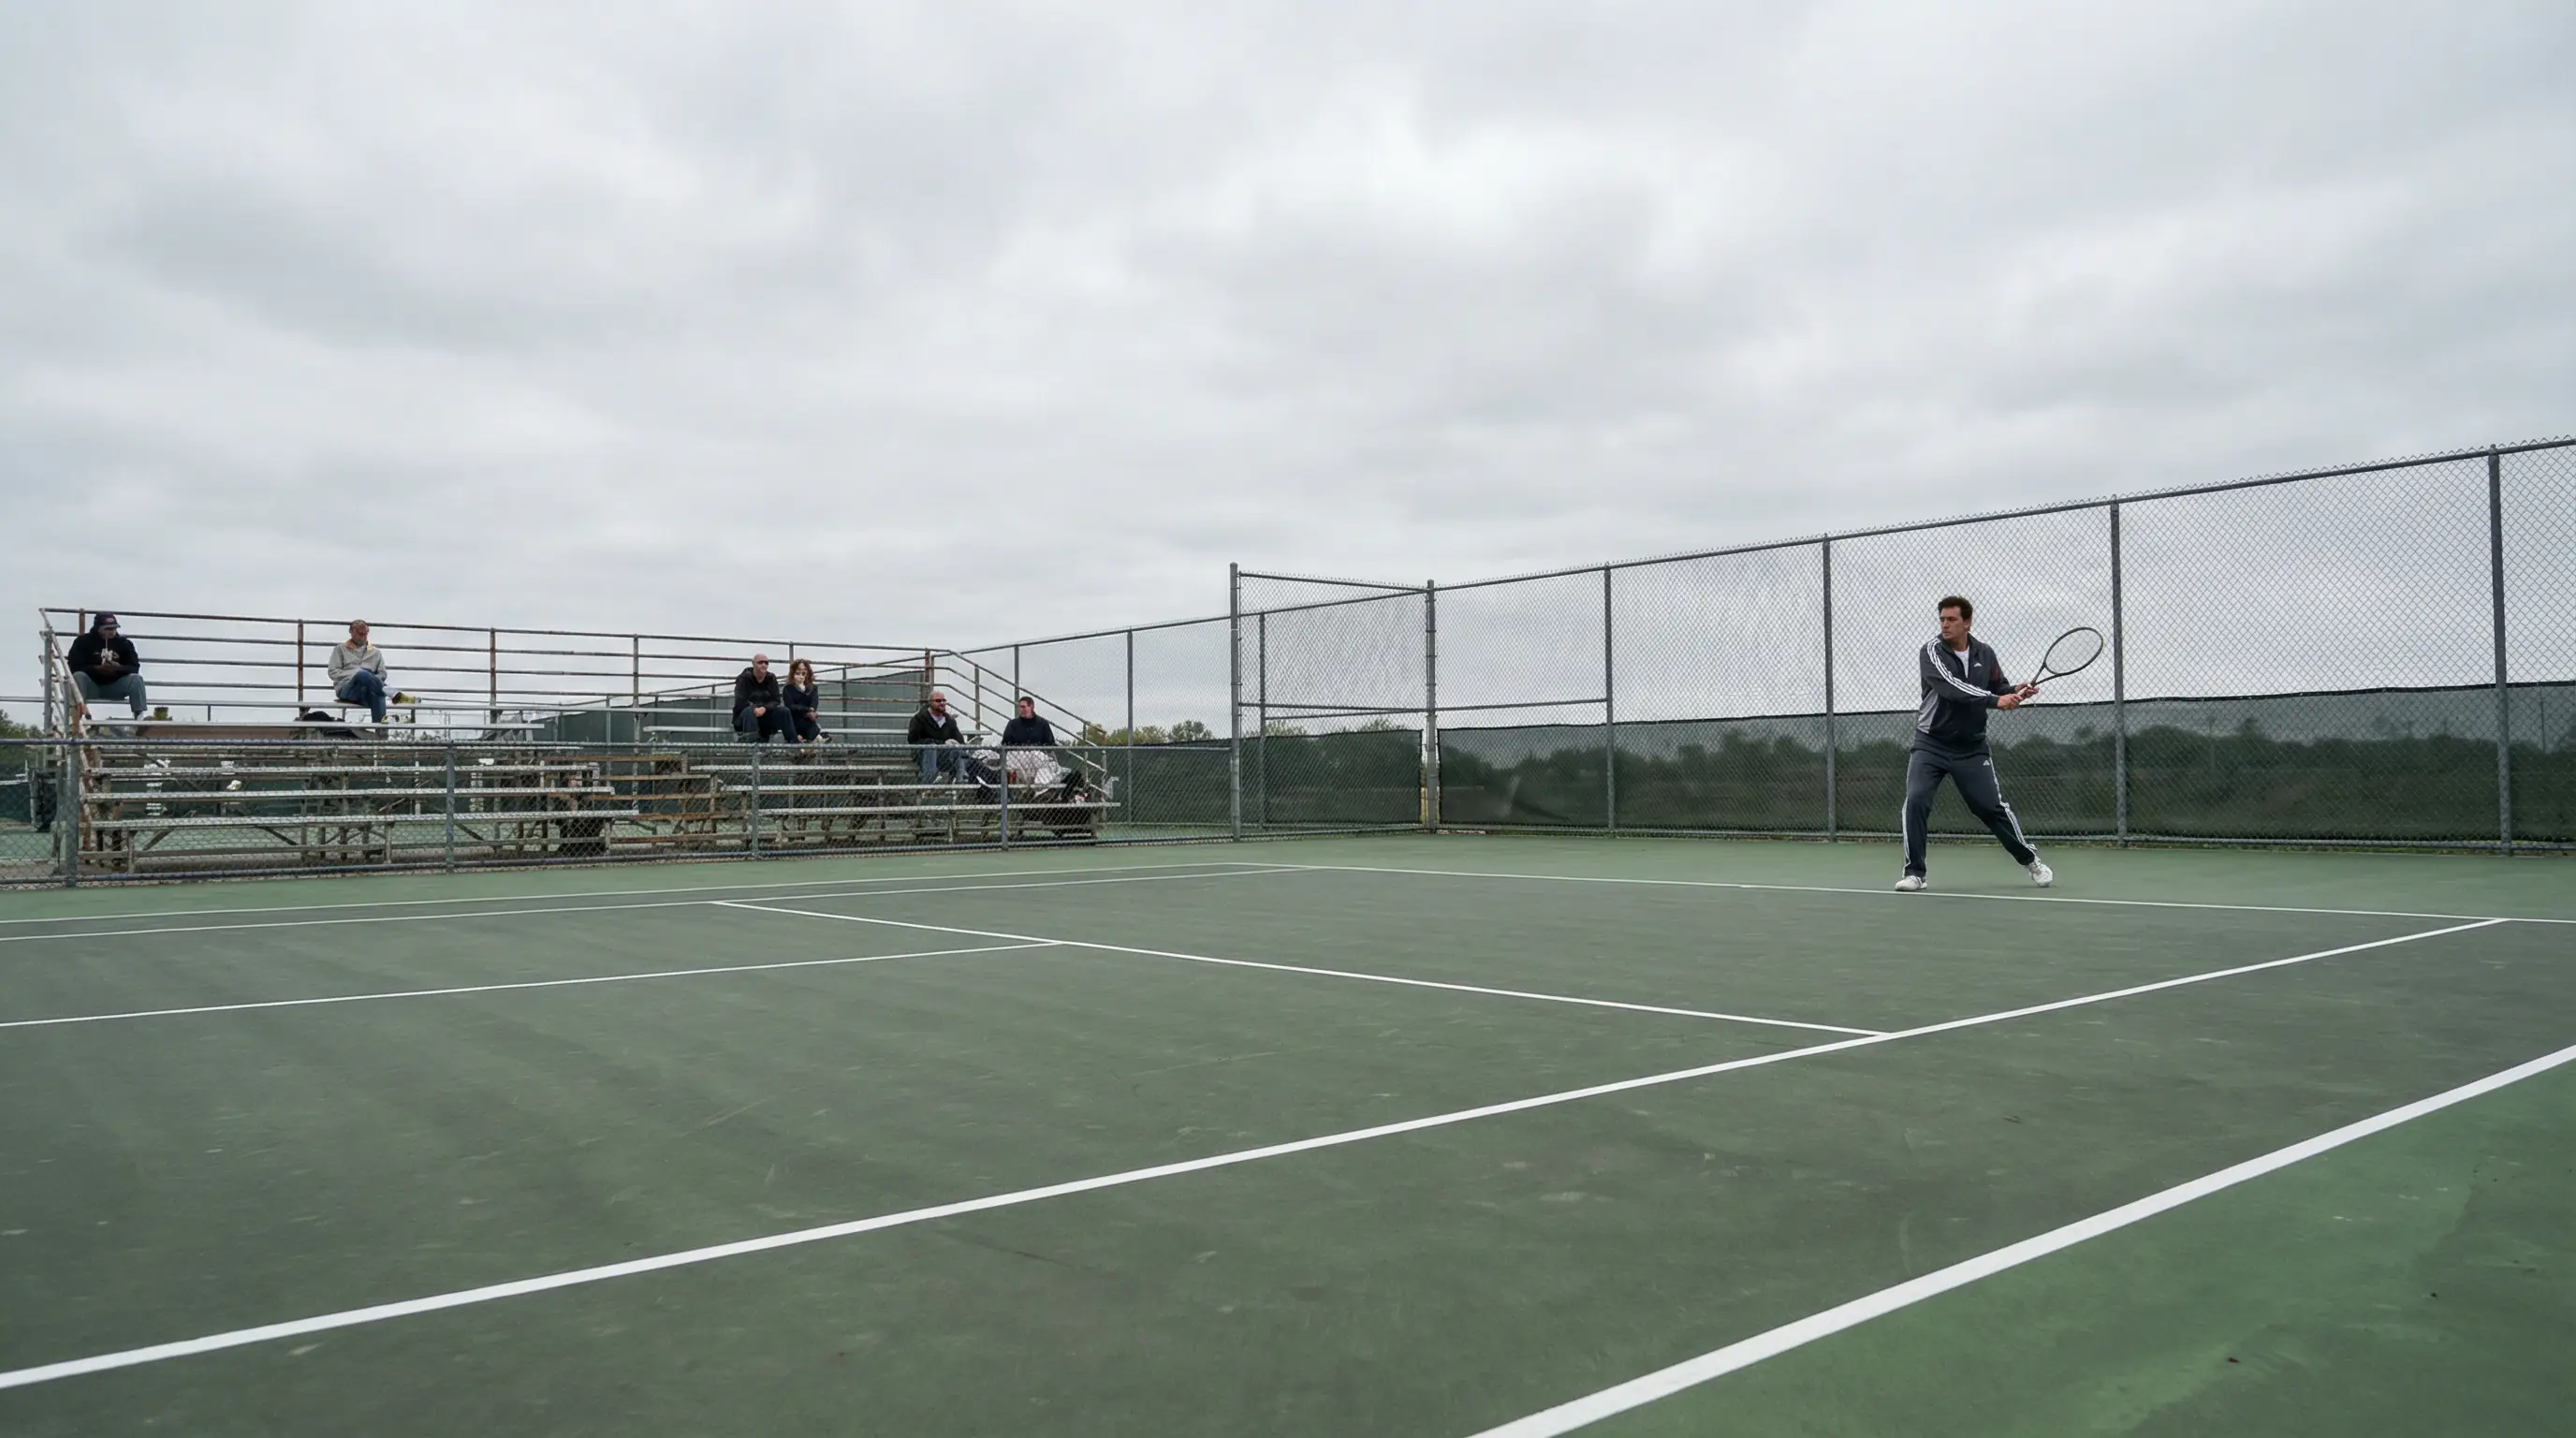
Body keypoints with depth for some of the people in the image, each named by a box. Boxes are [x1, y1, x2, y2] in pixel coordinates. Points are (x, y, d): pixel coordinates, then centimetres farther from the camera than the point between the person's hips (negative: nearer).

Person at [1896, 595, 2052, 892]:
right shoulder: (1932, 652, -12)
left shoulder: (1985, 654, 2)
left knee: (1993, 806, 4)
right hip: (1931, 744, -2)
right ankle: (1914, 873, -6)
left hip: (1971, 748, 3)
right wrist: (1995, 700, -36)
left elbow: (1999, 689, 13)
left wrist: (2015, 692, -10)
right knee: (1915, 801, -17)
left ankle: (2031, 860, 25)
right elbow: (1952, 687, -28)